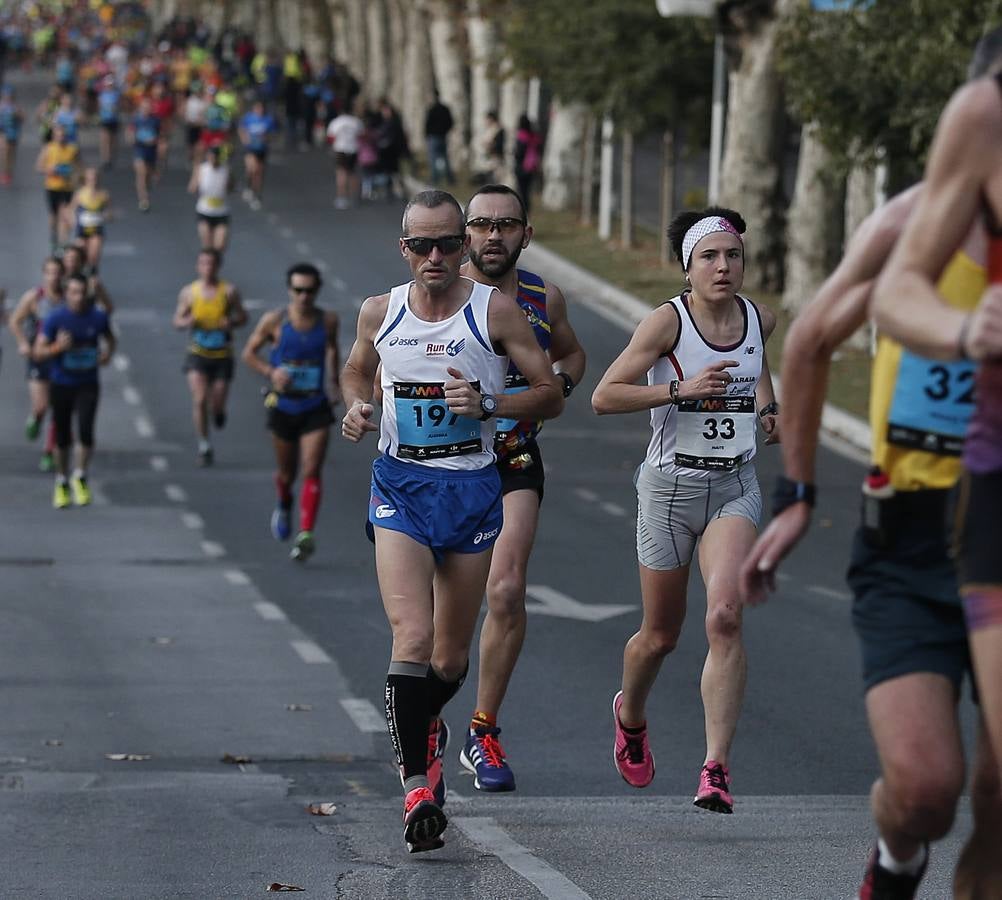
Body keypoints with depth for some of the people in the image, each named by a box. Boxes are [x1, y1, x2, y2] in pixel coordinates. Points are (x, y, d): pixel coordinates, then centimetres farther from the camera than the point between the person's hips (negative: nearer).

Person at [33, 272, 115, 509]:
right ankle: (62, 482, 26)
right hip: (61, 385, 0)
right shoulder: (55, 319, -10)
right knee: (62, 438, 6)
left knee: (85, 431, -16)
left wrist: (108, 352, -2)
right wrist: (58, 347, -29)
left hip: (87, 385, 0)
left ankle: (80, 477, 6)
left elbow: (109, 339, 17)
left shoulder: (98, 317, -5)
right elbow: (38, 352, -11)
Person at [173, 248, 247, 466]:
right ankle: (204, 445, 1)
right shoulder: (189, 292, -2)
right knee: (199, 399, -13)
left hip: (222, 355, 0)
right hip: (198, 353, 0)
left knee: (217, 404, 4)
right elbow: (177, 320, 6)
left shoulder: (229, 291, -6)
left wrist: (231, 322, -19)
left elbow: (243, 317, 3)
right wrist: (187, 322, -18)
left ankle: (219, 410, 44)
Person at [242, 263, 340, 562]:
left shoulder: (328, 321, -3)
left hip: (316, 408, 0)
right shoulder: (274, 321, -9)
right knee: (286, 471, 14)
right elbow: (248, 353, 1)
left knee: (312, 471, -13)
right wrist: (270, 372, -17)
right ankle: (284, 506, 48)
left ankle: (306, 535, -18)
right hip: (283, 407, 0)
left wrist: (334, 381, 8)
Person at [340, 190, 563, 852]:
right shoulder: (380, 312, 3)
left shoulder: (495, 310, -5)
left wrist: (487, 404, -18)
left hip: (473, 491, 0)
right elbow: (357, 368, 23)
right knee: (412, 639, -19)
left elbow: (551, 394, -1)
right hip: (400, 487, 0)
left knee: (451, 658, 10)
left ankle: (423, 726, 43)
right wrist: (356, 407, 1)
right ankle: (418, 784, -18)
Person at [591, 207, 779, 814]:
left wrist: (769, 405, 8)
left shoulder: (761, 320, 2)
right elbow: (603, 396, -16)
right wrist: (681, 388, -26)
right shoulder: (668, 322, -12)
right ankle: (631, 716, 46)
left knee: (725, 617, -20)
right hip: (671, 487, -2)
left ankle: (717, 769, -21)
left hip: (735, 488, 2)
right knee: (661, 635, 12)